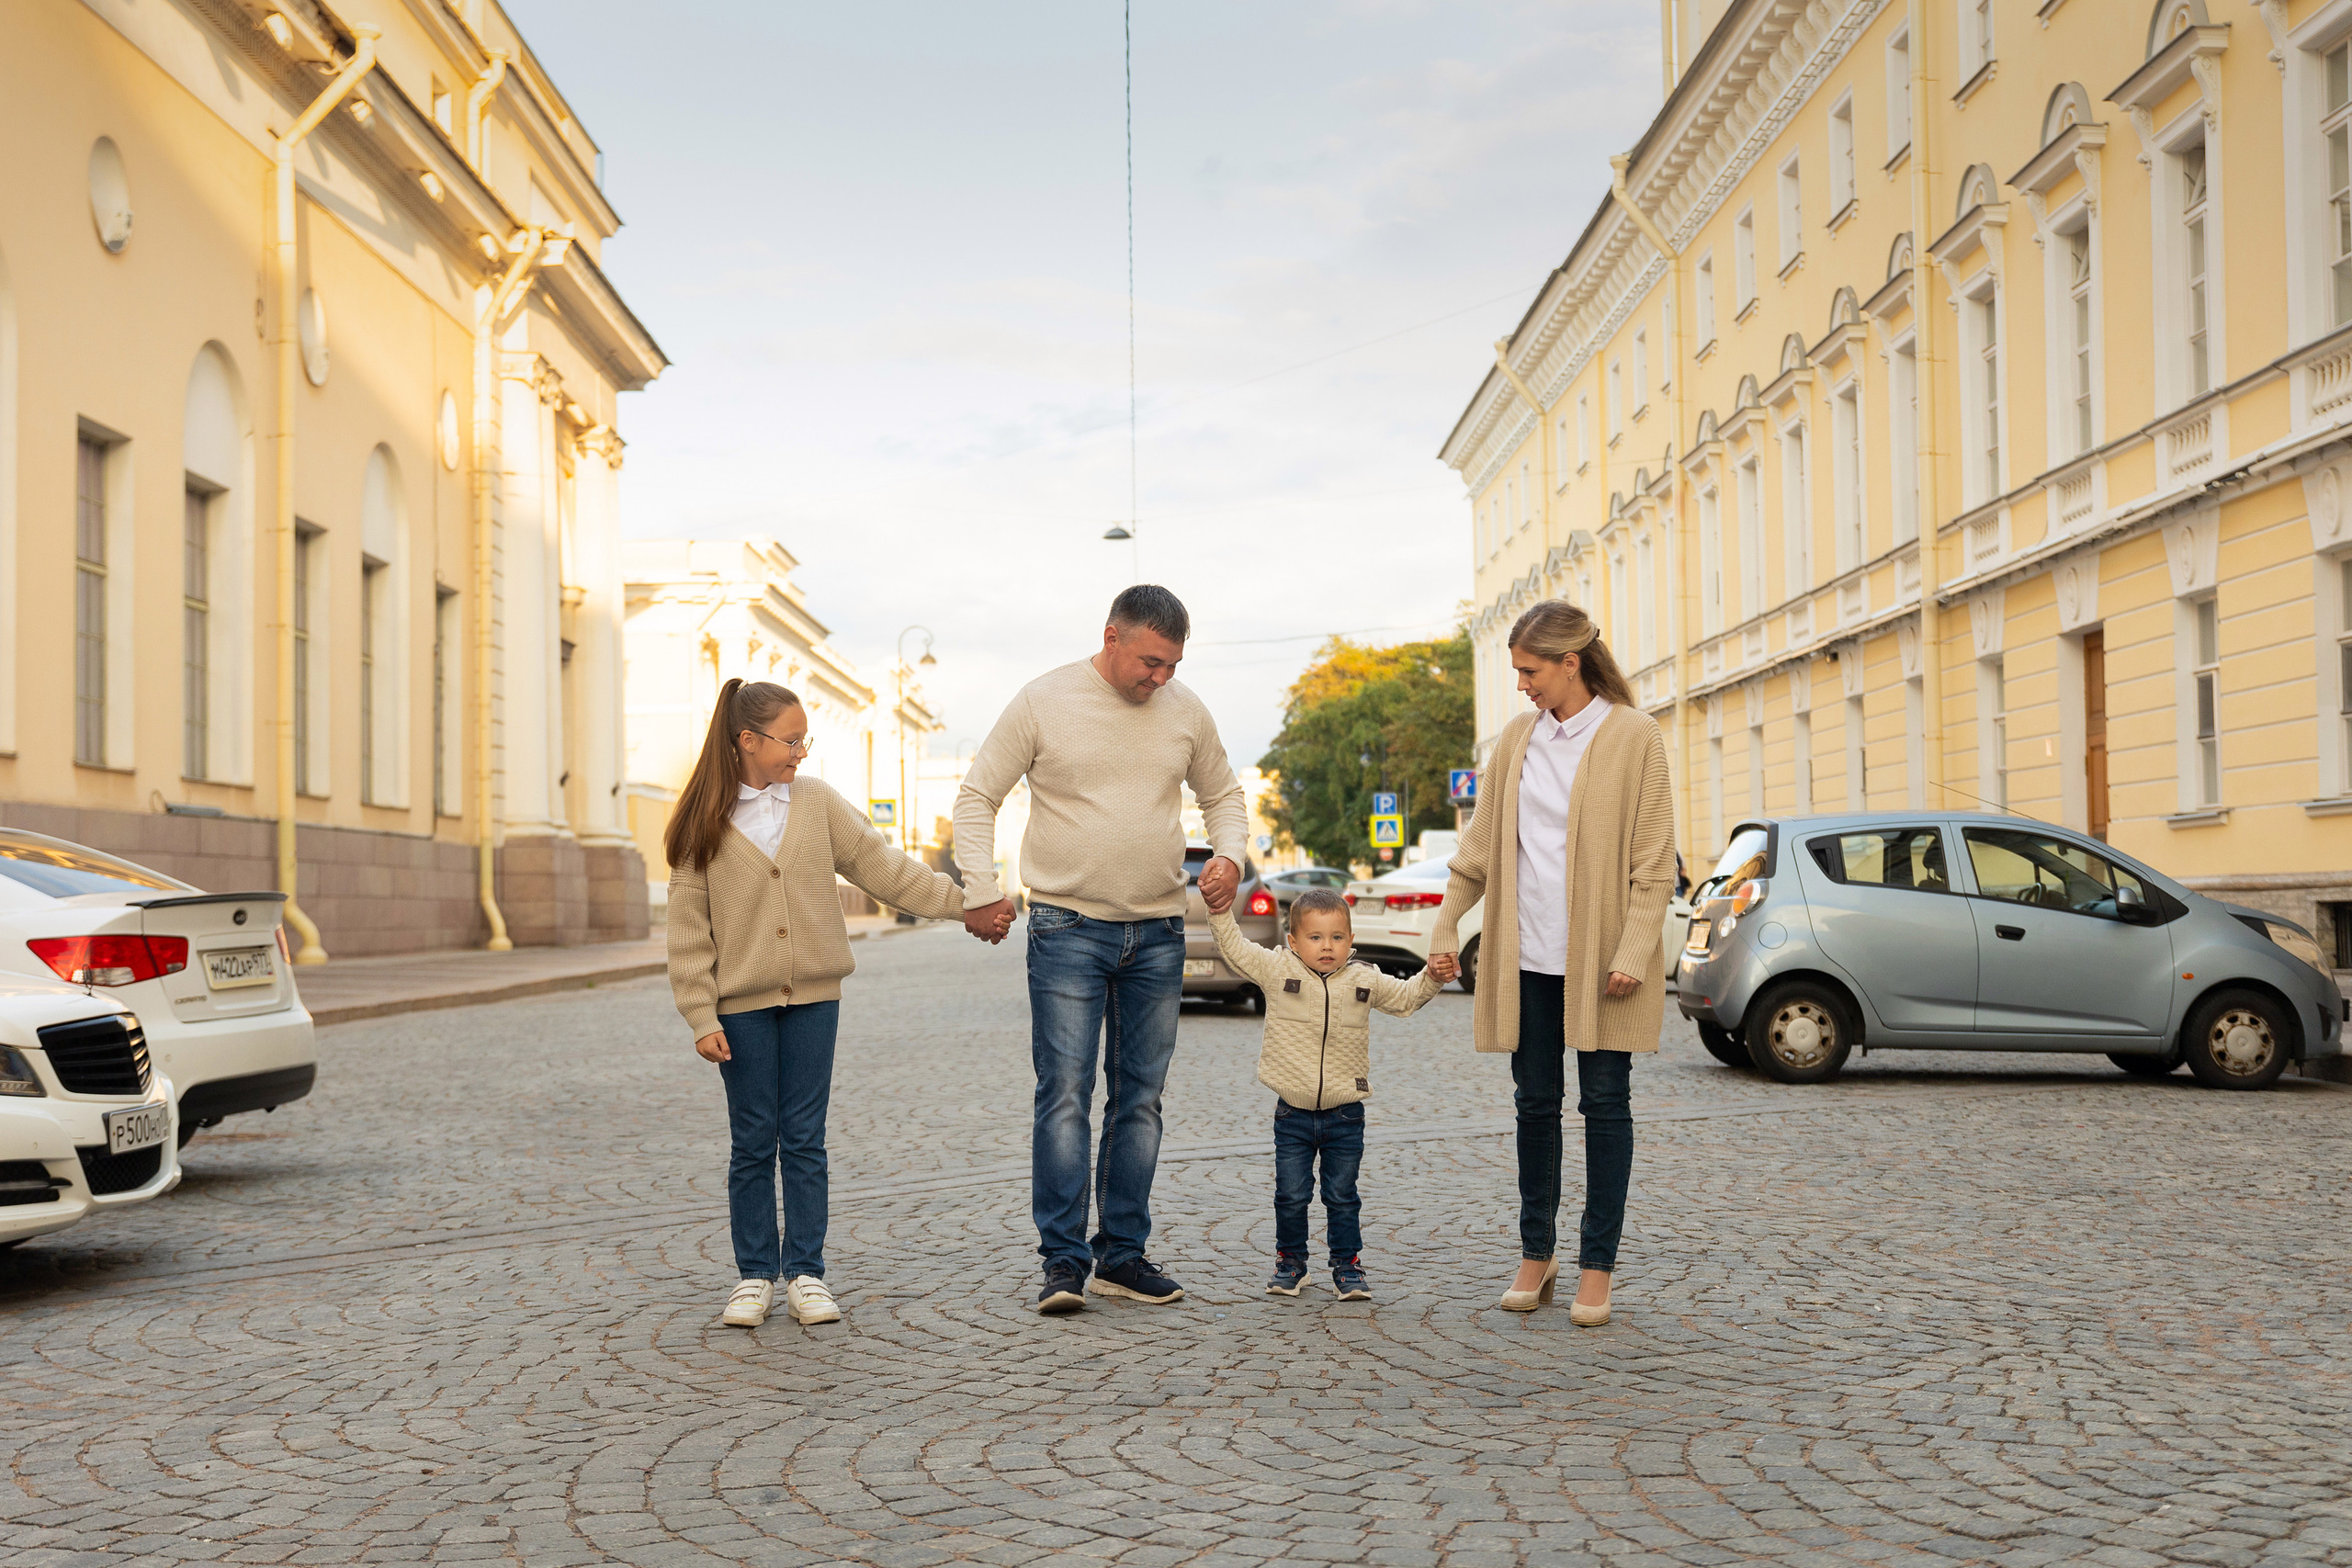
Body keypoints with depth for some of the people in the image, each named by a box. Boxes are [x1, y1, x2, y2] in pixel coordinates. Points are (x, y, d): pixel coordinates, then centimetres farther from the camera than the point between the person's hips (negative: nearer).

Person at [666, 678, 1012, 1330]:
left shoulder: (817, 802, 3)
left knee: (804, 1140, 5)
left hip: (814, 996, 2)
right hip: (742, 1002, -2)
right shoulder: (704, 823, -4)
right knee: (752, 1143, 6)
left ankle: (806, 1271, 14)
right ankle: (756, 1275, 17)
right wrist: (702, 1018, -7)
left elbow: (882, 865, 5)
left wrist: (963, 903, 0)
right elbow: (688, 927, -3)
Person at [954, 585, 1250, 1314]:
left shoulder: (1186, 712, 6)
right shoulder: (1044, 701, -5)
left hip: (1158, 935, 4)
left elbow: (1223, 795, 19)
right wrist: (981, 889, -8)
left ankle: (1123, 1254, 16)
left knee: (1139, 1098, 7)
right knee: (1065, 1092, -9)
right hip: (1068, 928, -4)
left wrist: (1228, 853, -1)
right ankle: (1064, 1260, -5)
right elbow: (977, 797, 1)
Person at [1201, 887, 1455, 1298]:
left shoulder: (1365, 981, 3)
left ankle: (1347, 1266, 19)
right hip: (1293, 1113, -1)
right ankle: (1290, 1261, 23)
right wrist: (1220, 911, -16)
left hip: (1345, 1115, 1)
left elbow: (1405, 998, 17)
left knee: (1342, 1197, 6)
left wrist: (1432, 977, 3)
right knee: (1291, 1195, 5)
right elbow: (1235, 949, -5)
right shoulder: (1277, 971, -4)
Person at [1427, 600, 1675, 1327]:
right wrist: (1445, 928, 8)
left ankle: (1597, 1265, 11)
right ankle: (1537, 1254, 21)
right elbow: (1479, 844, 14)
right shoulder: (1516, 738, 9)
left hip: (1599, 957, -4)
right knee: (1536, 1102, 10)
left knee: (1605, 1103, 2)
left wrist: (1633, 953, -13)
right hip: (1526, 954, 4)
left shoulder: (1633, 736, -4)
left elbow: (1654, 859, -6)